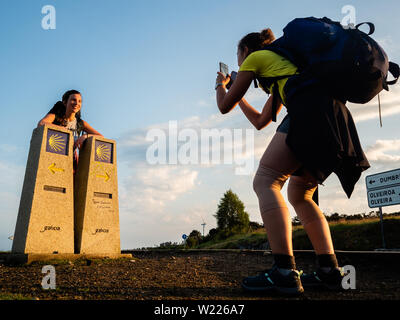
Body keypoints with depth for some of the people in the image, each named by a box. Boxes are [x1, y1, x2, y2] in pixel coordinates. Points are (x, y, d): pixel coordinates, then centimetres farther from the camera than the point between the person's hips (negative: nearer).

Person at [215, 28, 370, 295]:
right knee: (299, 195, 13)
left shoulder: (254, 58, 16)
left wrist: (221, 85, 37)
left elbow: (225, 106, 16)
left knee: (265, 181, -12)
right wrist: (239, 97, 52)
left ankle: (285, 271, -23)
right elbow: (261, 122, 40)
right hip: (337, 115, 9)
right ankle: (330, 270, 4)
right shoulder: (280, 64, 39)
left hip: (311, 108, -9)